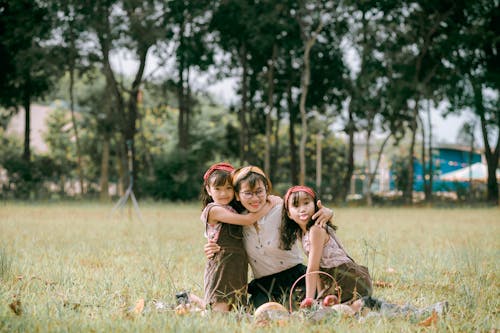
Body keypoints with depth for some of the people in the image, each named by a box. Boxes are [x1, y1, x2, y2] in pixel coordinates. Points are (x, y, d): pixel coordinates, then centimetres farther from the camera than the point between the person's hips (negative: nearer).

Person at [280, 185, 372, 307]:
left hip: (349, 281, -10)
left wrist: (309, 299, -16)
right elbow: (318, 268, 11)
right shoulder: (301, 233, 11)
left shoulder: (316, 230, -17)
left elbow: (312, 269, -18)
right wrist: (321, 296, 5)